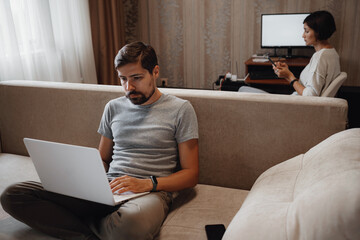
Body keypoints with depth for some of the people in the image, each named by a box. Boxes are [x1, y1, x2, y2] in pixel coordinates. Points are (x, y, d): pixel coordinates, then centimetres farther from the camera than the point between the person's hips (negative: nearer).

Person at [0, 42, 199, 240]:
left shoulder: (180, 109, 2)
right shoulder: (113, 108, 17)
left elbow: (191, 174, 1)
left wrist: (147, 184, -16)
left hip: (150, 192, -4)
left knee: (132, 223, -44)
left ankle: (84, 223, -12)